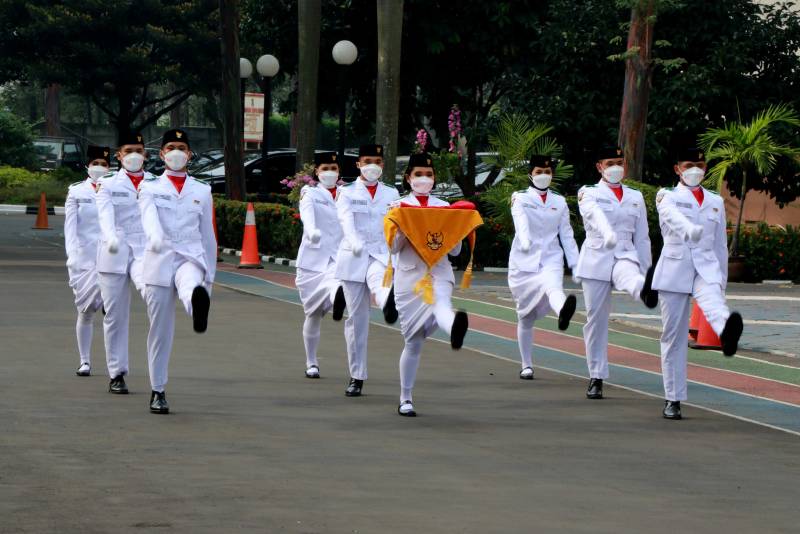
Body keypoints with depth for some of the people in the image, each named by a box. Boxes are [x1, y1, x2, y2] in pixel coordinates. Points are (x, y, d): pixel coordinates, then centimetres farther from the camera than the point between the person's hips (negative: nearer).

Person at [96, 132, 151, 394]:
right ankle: (116, 374, 7)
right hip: (114, 254, 0)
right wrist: (111, 237, -30)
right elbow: (105, 215, -10)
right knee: (115, 315, 1)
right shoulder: (108, 185, 8)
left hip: (145, 251, 0)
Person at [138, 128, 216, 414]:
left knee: (190, 284, -39)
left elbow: (208, 235, 18)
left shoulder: (202, 191, 15)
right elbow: (149, 217, -13)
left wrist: (210, 275, 16)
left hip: (190, 258, 0)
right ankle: (157, 391, 12)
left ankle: (199, 308, -74)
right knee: (159, 331, 2)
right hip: (159, 261, 0)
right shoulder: (150, 188, 9)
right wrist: (156, 237, -36)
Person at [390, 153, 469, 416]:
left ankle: (454, 329, -73)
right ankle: (405, 399, 16)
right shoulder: (399, 207, 8)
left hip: (439, 271, 0)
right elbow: (393, 247, 1)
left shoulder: (444, 207, 11)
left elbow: (455, 250, 11)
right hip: (409, 275, 0)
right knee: (413, 340, 3)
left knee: (441, 303, -37)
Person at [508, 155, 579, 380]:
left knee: (553, 286, -36)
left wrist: (576, 264, 7)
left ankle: (563, 311, -71)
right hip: (524, 260, 0)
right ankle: (526, 365, 18)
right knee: (526, 316, 6)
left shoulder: (559, 202, 13)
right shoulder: (520, 198, 3)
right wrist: (524, 239, -40)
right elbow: (521, 220, -18)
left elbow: (566, 235, 14)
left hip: (551, 259, 0)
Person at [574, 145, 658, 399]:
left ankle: (646, 291, -72)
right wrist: (607, 233, -42)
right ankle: (596, 378, 7)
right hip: (596, 259, -1)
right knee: (596, 319, 0)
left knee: (631, 278, -37)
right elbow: (594, 214, -21)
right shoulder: (589, 193, 3)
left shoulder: (635, 197, 14)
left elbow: (642, 238, 17)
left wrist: (647, 271, 15)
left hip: (625, 257, 1)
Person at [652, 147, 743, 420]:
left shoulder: (716, 201, 16)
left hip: (706, 268, 1)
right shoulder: (667, 197, 3)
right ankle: (673, 399, 7)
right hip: (674, 269, -1)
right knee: (673, 335, 0)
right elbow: (674, 216, -22)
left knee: (714, 302, -34)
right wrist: (690, 229, -44)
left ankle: (727, 333, -67)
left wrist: (721, 280, 18)